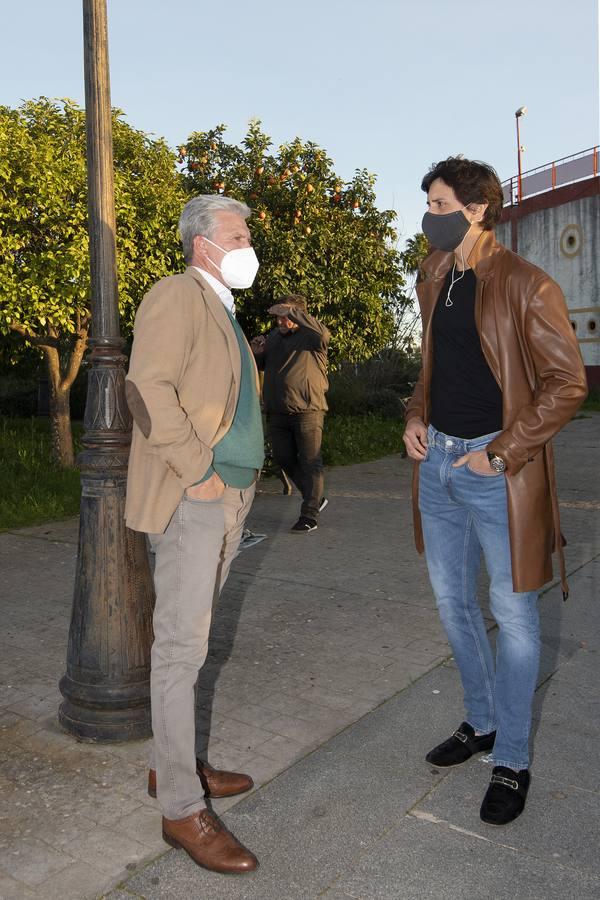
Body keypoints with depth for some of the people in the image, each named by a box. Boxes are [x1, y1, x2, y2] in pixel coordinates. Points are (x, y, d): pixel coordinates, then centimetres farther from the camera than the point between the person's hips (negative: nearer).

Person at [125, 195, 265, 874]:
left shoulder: (222, 309, 21)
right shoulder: (177, 296, -8)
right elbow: (148, 389, -20)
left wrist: (238, 484, 15)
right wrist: (199, 473, -18)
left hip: (228, 497, 9)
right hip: (188, 499, -9)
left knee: (191, 639, 15)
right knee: (181, 647, -4)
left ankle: (171, 764, 29)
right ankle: (182, 808, 7)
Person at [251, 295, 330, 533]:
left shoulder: (311, 336, -5)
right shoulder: (274, 336, 15)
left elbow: (322, 333, -30)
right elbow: (261, 366, 27)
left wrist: (291, 312, -27)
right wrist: (256, 353, 4)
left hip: (307, 410, -7)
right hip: (277, 412, 8)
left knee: (310, 462, -3)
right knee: (283, 458, 13)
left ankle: (309, 515, 3)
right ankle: (316, 498, 30)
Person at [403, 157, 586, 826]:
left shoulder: (525, 286, -12)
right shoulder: (434, 283, 10)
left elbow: (567, 381, -13)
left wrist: (503, 452, -17)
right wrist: (415, 417, 6)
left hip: (495, 467, -7)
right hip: (437, 461, 7)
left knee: (512, 614, 5)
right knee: (452, 601, 16)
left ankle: (511, 760, 21)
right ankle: (480, 722, 37)